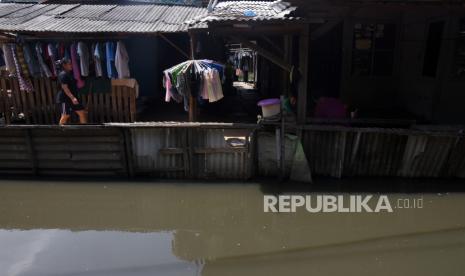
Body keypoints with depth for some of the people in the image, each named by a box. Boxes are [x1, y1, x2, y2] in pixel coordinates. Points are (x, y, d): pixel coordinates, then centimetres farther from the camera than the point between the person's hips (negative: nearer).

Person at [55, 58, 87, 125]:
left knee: (83, 112, 7)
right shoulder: (63, 74, -13)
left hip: (71, 98, 10)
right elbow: (64, 88, -22)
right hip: (64, 99, -10)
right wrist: (72, 98, -27)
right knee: (65, 116, -5)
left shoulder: (69, 74, 15)